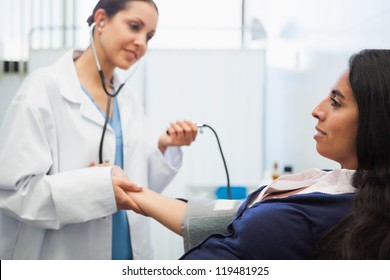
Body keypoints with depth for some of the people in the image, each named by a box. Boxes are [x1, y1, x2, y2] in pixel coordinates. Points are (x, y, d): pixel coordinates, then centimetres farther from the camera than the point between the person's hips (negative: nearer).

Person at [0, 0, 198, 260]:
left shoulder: (128, 99, 7)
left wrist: (164, 147, -7)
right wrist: (97, 185, -27)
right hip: (62, 259, -6)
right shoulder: (45, 87, -12)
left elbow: (137, 188, 9)